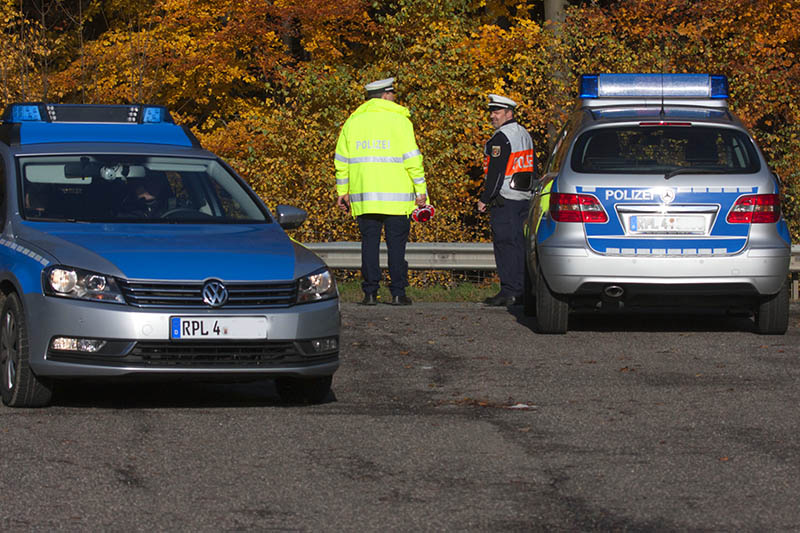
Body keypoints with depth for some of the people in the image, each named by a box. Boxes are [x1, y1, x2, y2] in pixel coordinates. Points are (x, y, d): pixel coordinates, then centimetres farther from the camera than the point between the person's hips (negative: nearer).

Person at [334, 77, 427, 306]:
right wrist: (420, 190, -2)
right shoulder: (399, 120, -3)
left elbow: (341, 160, 12)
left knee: (369, 242, 5)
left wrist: (342, 191, 18)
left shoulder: (353, 122, 10)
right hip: (395, 197, -3)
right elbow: (412, 158, -7)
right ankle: (398, 292, -1)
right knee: (396, 244, 1)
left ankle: (370, 293, 1)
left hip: (363, 197, 3)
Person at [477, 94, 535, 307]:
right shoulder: (525, 135, 16)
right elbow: (533, 168, 21)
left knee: (505, 244, -8)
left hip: (505, 201, -9)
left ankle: (509, 291, -11)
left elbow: (496, 173, -18)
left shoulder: (501, 139, -13)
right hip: (525, 200, 9)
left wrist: (484, 199, -13)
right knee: (520, 244, 10)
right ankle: (523, 291, 10)